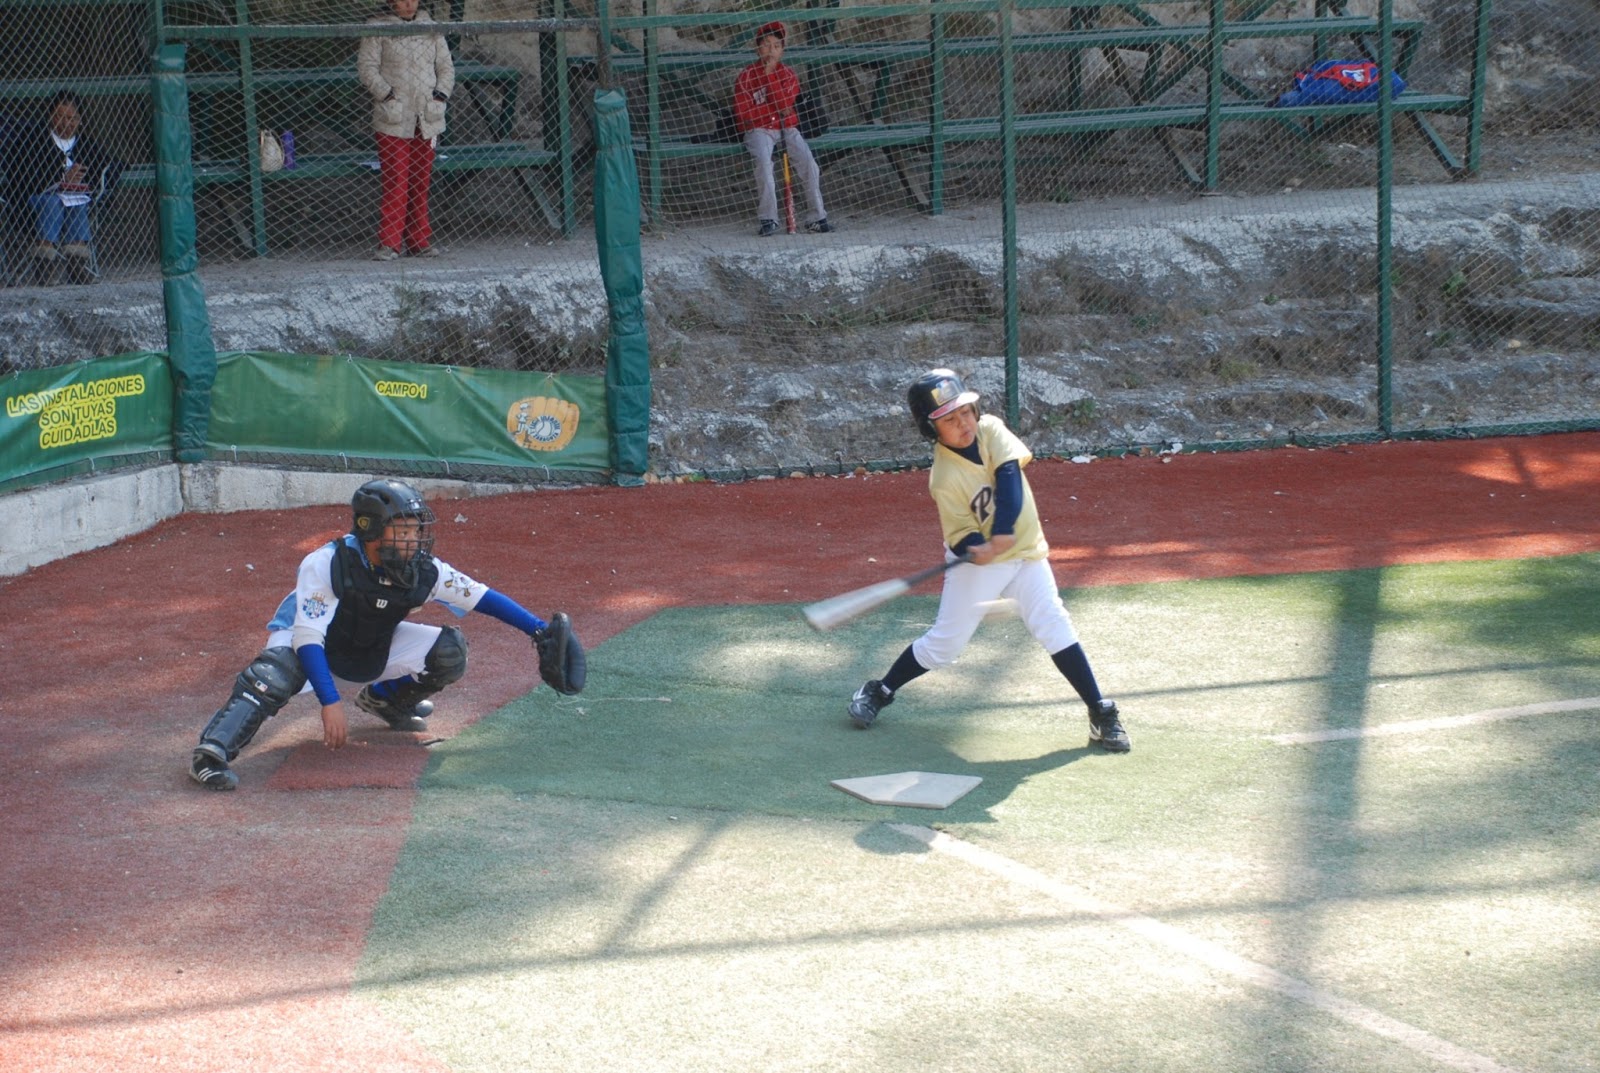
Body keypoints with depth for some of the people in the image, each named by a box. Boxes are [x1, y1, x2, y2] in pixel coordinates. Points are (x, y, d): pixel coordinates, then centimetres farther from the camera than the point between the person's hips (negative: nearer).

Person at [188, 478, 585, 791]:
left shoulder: (422, 570, -20)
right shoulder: (326, 564, -32)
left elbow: (482, 598, -13)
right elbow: (308, 636, -34)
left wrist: (542, 632, -17)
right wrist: (330, 702, -43)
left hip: (373, 652, 5)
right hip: (315, 650, -5)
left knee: (450, 652, -13)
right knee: (277, 672, -37)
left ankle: (386, 699, 13)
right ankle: (211, 752, -40)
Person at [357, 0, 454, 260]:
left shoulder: (431, 29, 12)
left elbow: (446, 66, 14)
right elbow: (366, 66, -5)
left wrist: (441, 94, -1)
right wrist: (386, 94, -15)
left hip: (426, 118, 4)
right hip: (393, 120, -4)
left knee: (422, 181, 8)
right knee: (394, 182, -9)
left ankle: (419, 240, 15)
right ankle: (389, 243, -8)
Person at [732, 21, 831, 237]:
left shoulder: (788, 75, 8)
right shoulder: (746, 77, -1)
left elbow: (783, 104, -9)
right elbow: (744, 113, -10)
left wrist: (770, 75, -14)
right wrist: (777, 110, -10)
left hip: (786, 127, 3)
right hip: (758, 129, -3)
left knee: (808, 162, -16)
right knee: (763, 160, -31)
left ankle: (818, 217, -10)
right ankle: (768, 219, -29)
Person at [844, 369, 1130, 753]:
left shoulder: (990, 429, -11)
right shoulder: (945, 478, -20)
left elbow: (1009, 473, -26)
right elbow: (961, 536, -17)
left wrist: (1002, 534, -37)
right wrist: (976, 549, -42)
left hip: (1024, 550, 3)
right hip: (976, 561, -3)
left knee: (1054, 627, -7)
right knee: (944, 642, 1)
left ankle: (1101, 715, -4)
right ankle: (879, 692, 21)